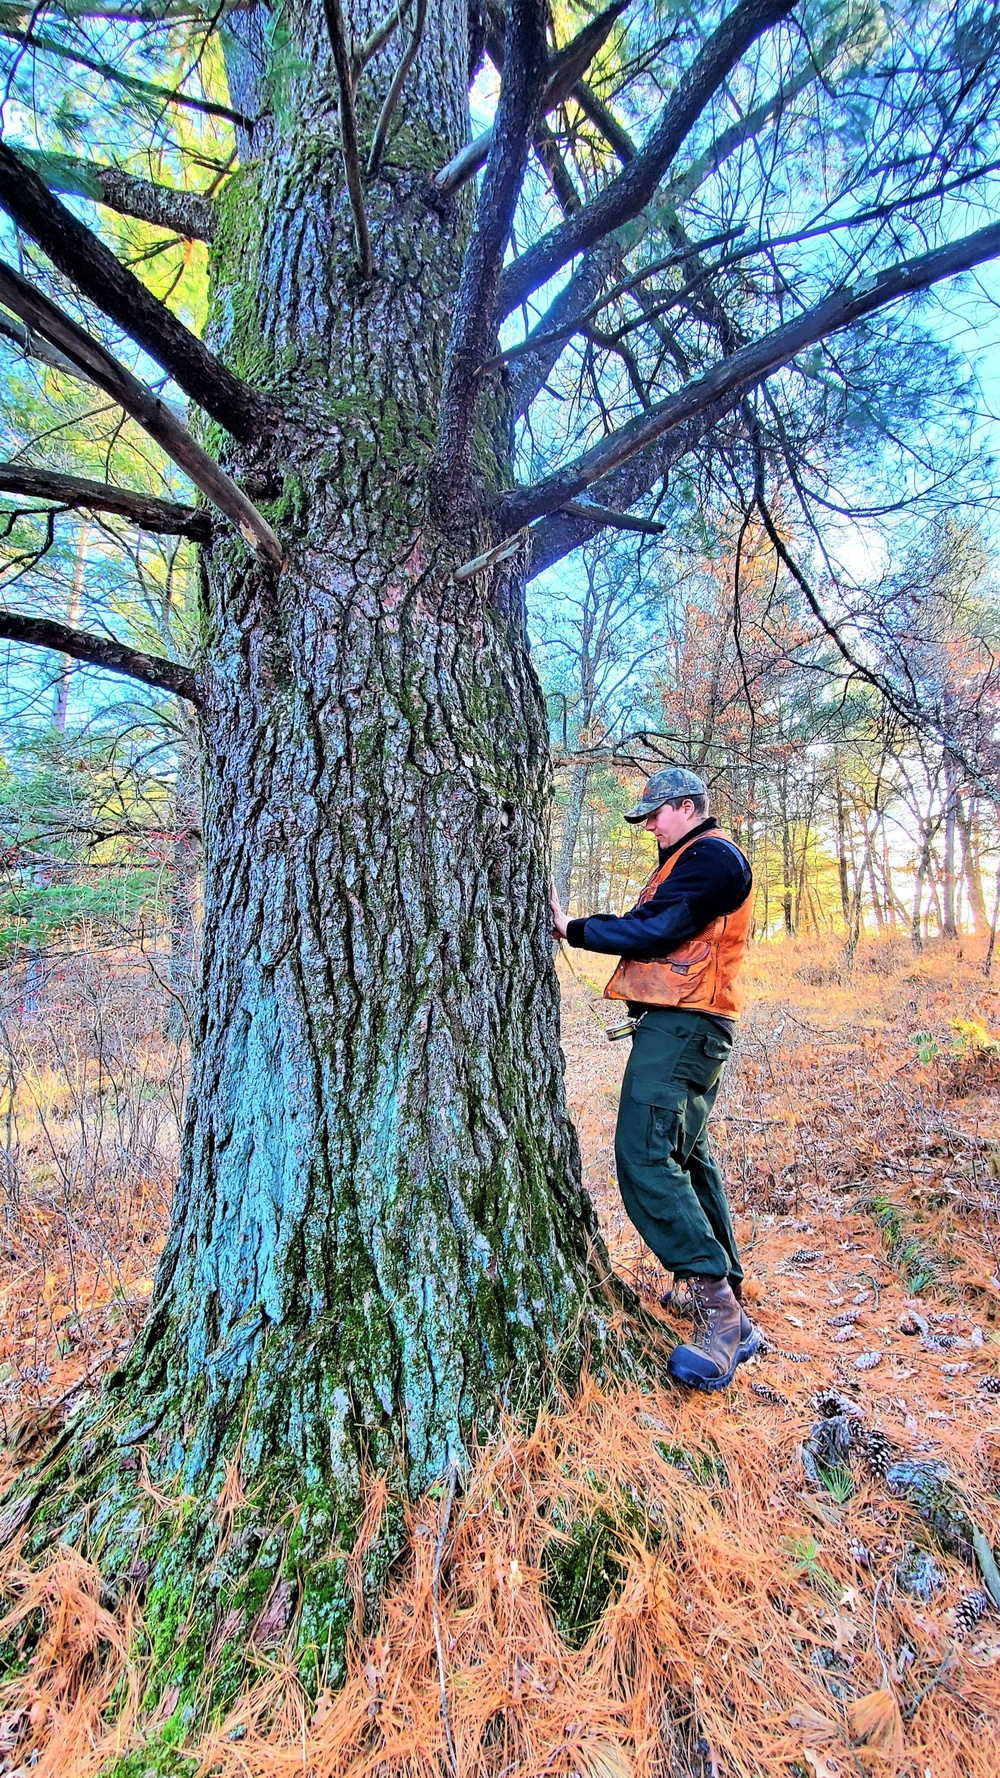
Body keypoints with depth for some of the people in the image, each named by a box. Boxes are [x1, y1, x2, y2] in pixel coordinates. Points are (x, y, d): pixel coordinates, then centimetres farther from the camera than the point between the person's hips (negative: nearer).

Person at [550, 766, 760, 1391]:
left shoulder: (713, 855, -8)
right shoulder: (691, 859, 25)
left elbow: (653, 930, -18)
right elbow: (660, 934, 18)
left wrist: (572, 928, -10)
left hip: (681, 1027, -11)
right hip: (680, 1025, 11)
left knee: (644, 1156, -18)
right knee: (687, 1157, 15)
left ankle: (719, 1311, -12)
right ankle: (730, 1305, 26)